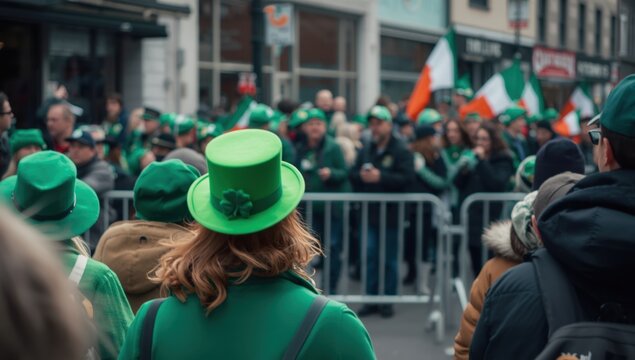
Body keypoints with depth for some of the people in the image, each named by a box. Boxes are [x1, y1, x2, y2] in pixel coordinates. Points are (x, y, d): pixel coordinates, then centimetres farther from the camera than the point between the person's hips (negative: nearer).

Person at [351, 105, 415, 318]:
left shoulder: (401, 151, -7)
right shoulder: (366, 150, 12)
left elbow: (408, 178, -18)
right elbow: (352, 175, 11)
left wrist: (381, 177, -23)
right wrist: (361, 175, -11)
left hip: (392, 212, -5)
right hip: (370, 212, 5)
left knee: (391, 259, 4)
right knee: (371, 257, 5)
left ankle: (388, 301, 13)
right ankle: (371, 300, 13)